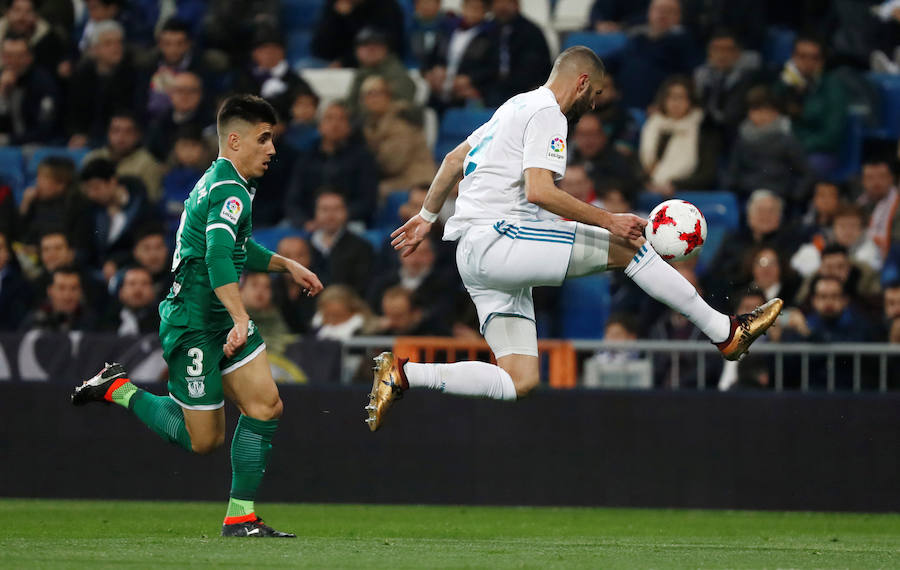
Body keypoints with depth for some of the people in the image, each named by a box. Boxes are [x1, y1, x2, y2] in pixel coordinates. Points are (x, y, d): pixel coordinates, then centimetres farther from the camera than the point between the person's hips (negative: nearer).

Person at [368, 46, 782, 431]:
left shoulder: (516, 107, 23)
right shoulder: (546, 113, -8)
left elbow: (453, 160, 30)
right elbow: (539, 191, -22)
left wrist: (427, 216, 37)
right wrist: (608, 221, -18)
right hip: (494, 239, -10)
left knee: (520, 382, 1)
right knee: (626, 247, -11)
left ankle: (401, 375, -4)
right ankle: (725, 332, -9)